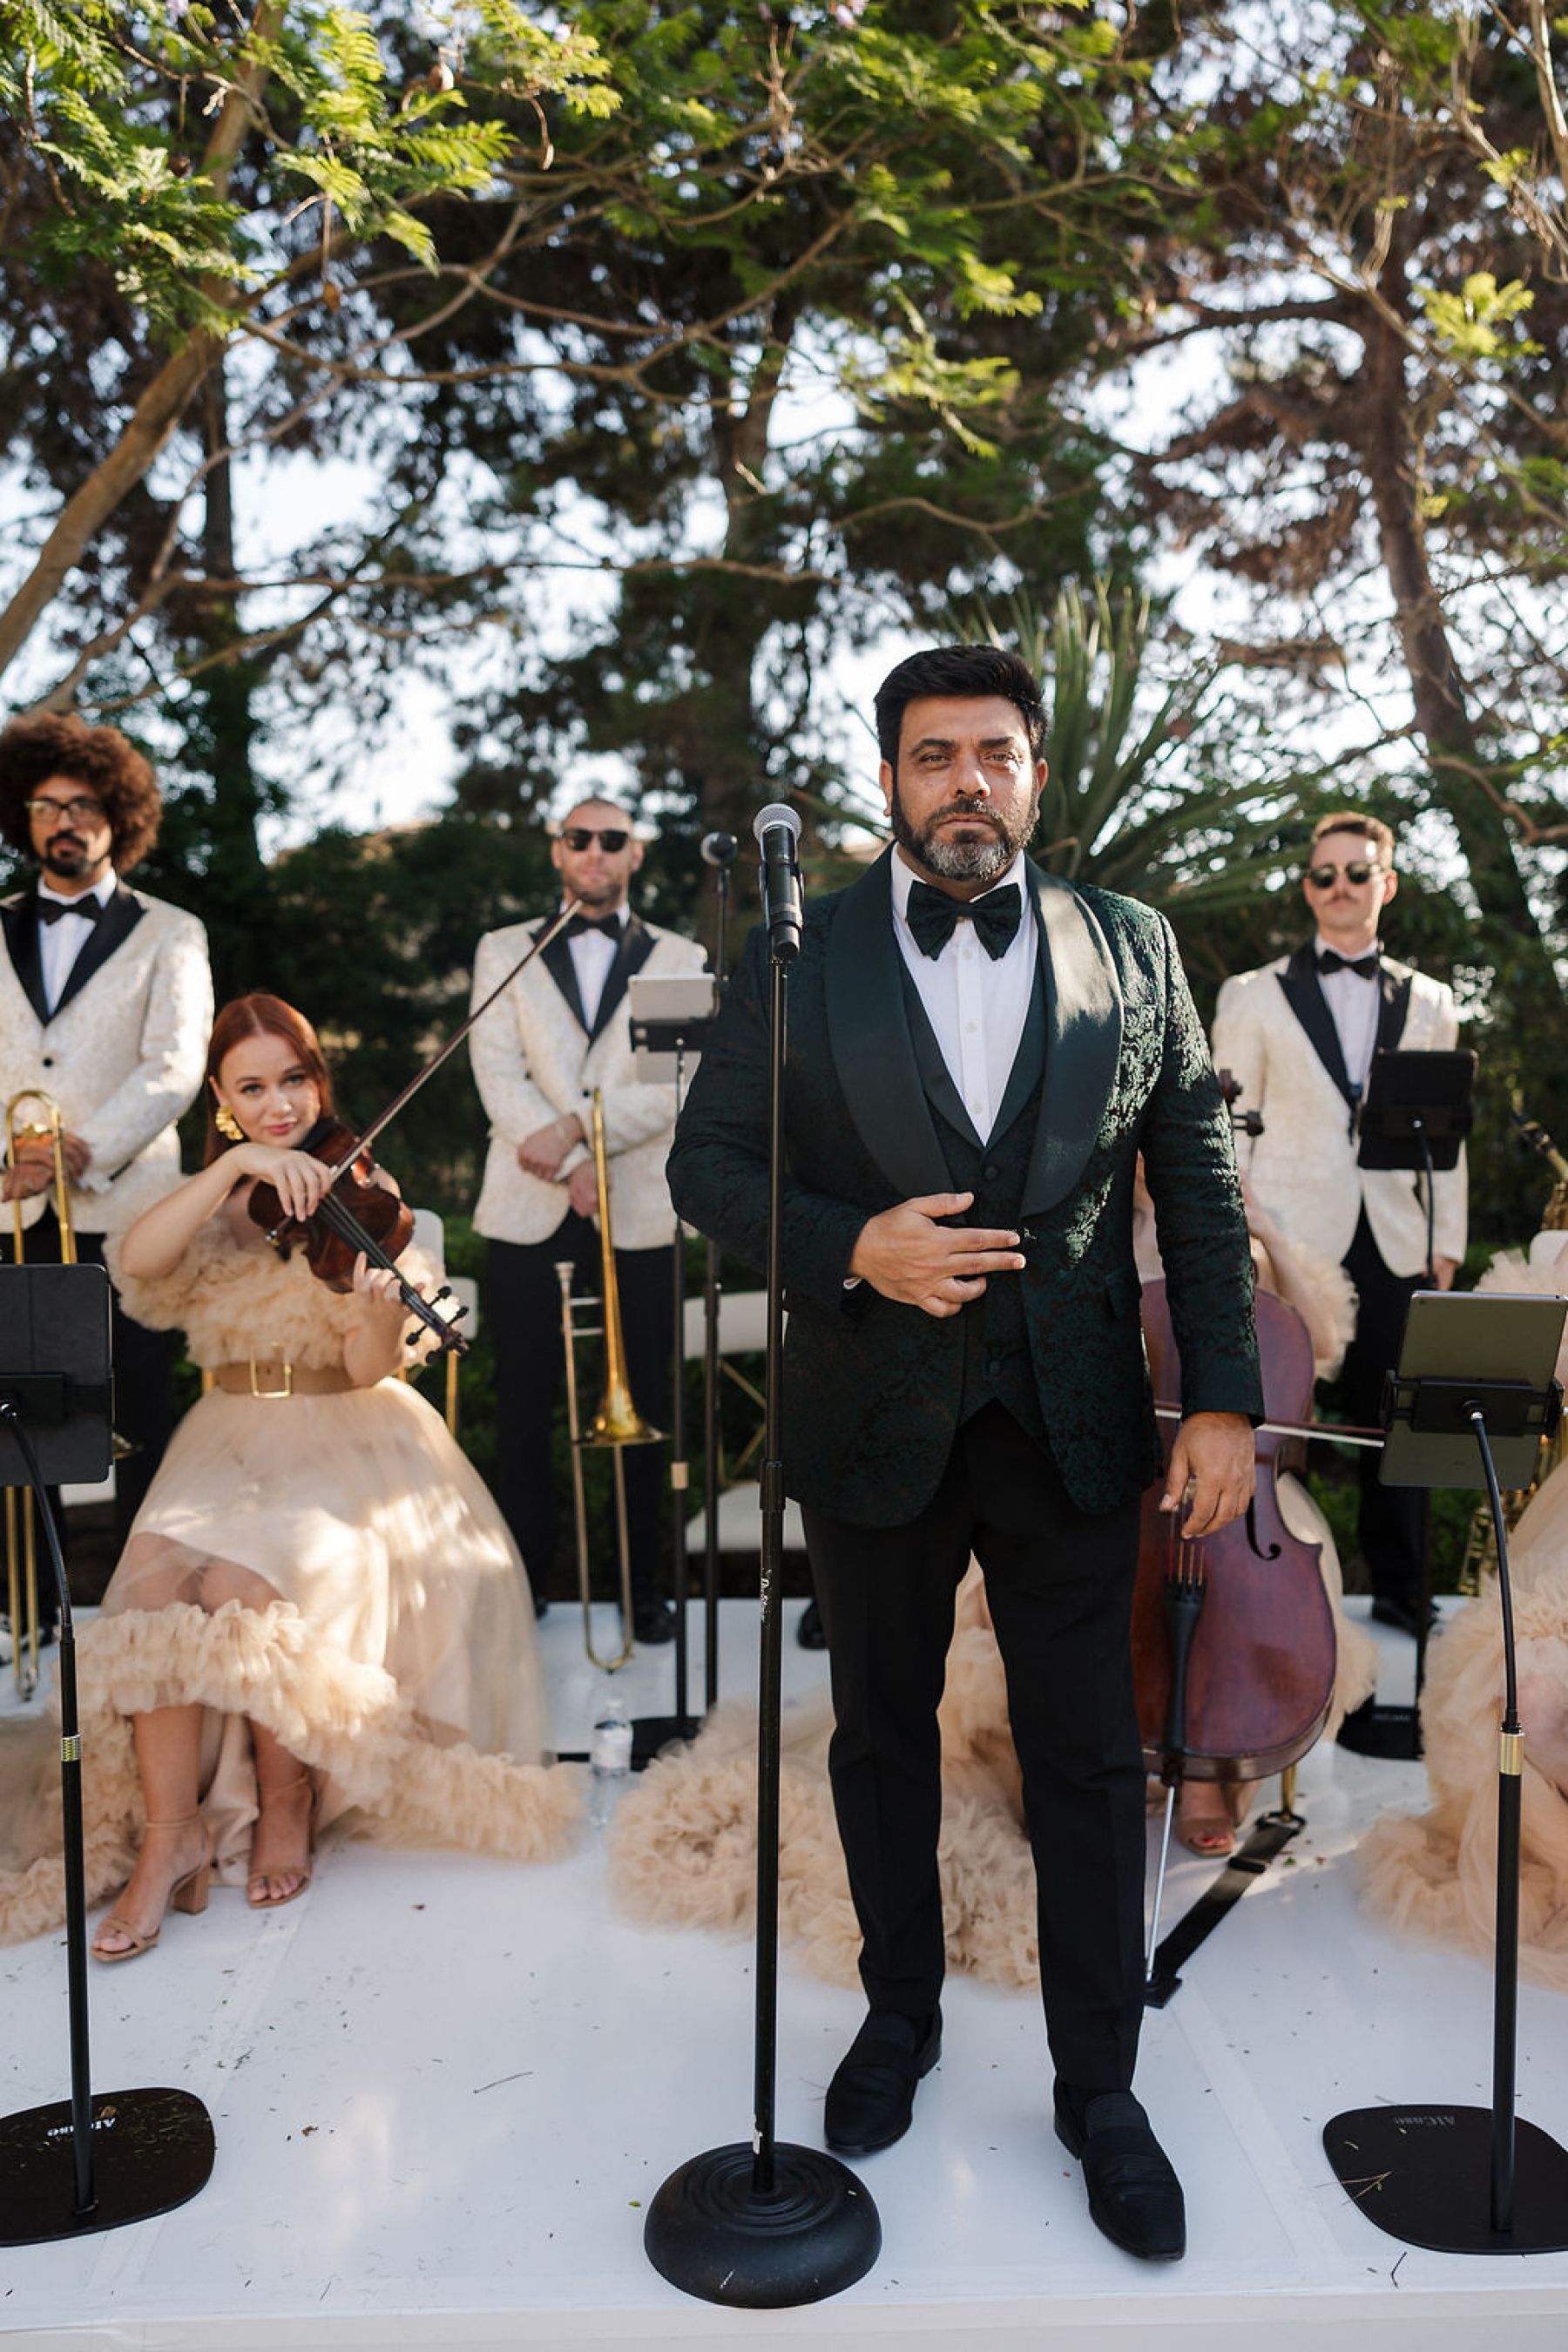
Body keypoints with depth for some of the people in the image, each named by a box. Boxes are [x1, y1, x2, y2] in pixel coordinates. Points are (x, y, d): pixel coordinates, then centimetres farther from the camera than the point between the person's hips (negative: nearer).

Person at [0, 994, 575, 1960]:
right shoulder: (209, 1202, 10)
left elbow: (369, 1369, -11)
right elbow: (137, 1261, -15)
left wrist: (379, 1313, -34)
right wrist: (234, 1165, -25)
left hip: (349, 1442, -3)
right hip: (229, 1443, 3)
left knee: (243, 1579, -30)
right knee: (156, 1572, -27)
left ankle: (289, 1800, -6)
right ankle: (170, 1834, -17)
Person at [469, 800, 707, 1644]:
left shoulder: (680, 960, 11)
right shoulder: (504, 951, 12)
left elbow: (681, 1081, -3)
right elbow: (497, 1074, 0)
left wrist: (575, 1124, -15)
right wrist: (570, 1168, -12)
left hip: (640, 1215, 0)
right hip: (529, 1215, 0)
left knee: (645, 1409, 4)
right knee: (522, 1409, 3)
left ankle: (643, 1583, 17)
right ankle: (525, 1577, 17)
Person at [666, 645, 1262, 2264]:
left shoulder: (1131, 950, 2)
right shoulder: (796, 957, -1)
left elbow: (1200, 1185, 3)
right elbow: (707, 1162, -2)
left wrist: (1223, 1398, -3)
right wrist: (852, 1249, -19)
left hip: (1070, 1421, 0)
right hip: (875, 1425, 0)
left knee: (1089, 1761, 8)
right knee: (882, 1734, 17)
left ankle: (1098, 2086, 29)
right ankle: (900, 2015, 41)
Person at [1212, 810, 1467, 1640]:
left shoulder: (1429, 1002, 14)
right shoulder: (1252, 995, 8)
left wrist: (1448, 1244, 6)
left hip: (1391, 1250, 2)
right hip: (1288, 1243, -2)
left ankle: (1398, 1600, 18)